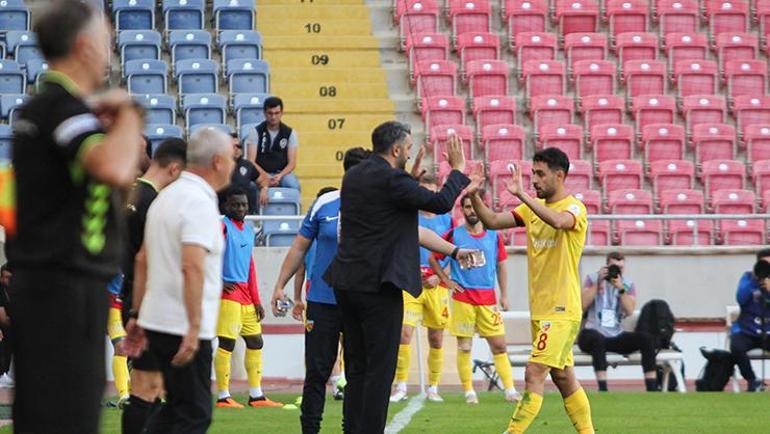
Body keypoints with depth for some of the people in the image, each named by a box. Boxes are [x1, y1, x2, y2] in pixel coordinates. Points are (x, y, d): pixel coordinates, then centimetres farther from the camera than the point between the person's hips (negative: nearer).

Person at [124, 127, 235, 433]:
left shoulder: (167, 197, 15)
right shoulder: (200, 202, -15)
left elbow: (142, 260, 19)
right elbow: (192, 267, -25)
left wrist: (137, 315, 22)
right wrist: (194, 327, -27)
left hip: (156, 322, 9)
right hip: (184, 327, -9)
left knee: (175, 408, 18)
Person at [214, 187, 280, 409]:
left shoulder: (249, 230, 16)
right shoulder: (222, 226, -7)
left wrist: (256, 300, 15)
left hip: (246, 294, 8)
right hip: (229, 292, -8)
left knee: (255, 342, 11)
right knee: (226, 343, -7)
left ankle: (256, 395, 17)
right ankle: (223, 396, -3)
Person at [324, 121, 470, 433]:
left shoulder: (353, 177, 11)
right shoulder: (391, 180, -14)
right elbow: (441, 203, -12)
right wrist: (458, 170, 2)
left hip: (346, 283, 9)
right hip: (378, 285, -8)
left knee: (357, 367, 13)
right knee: (380, 368, -4)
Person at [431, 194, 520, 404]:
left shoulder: (493, 236, 7)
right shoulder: (454, 235, 1)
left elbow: (501, 266, 13)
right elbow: (433, 257, 8)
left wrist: (504, 295, 9)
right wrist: (446, 280, 1)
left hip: (488, 299, 2)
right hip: (463, 298, -2)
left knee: (499, 346, -1)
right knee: (464, 346, -1)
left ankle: (510, 389, 0)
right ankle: (468, 391, 6)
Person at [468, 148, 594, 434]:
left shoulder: (575, 208, -11)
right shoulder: (533, 208, 12)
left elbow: (558, 220, -35)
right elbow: (493, 221, 6)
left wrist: (521, 194, -39)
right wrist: (474, 197, -11)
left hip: (562, 310, -8)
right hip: (541, 310, 8)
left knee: (534, 375, -14)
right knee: (563, 377, 12)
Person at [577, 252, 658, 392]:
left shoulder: (628, 285, 12)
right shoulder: (592, 279, 6)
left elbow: (630, 311, -5)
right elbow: (583, 305, -8)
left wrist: (621, 288, -15)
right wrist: (598, 283, -10)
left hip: (616, 336, 3)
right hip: (593, 333, -3)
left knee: (647, 339, -20)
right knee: (597, 339, -40)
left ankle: (652, 389, -22)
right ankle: (603, 390, -43)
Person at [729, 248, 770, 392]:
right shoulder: (749, 277, 6)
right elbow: (741, 299, -9)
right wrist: (754, 278, -15)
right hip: (747, 331, -1)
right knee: (736, 347, -34)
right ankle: (753, 382, -10)